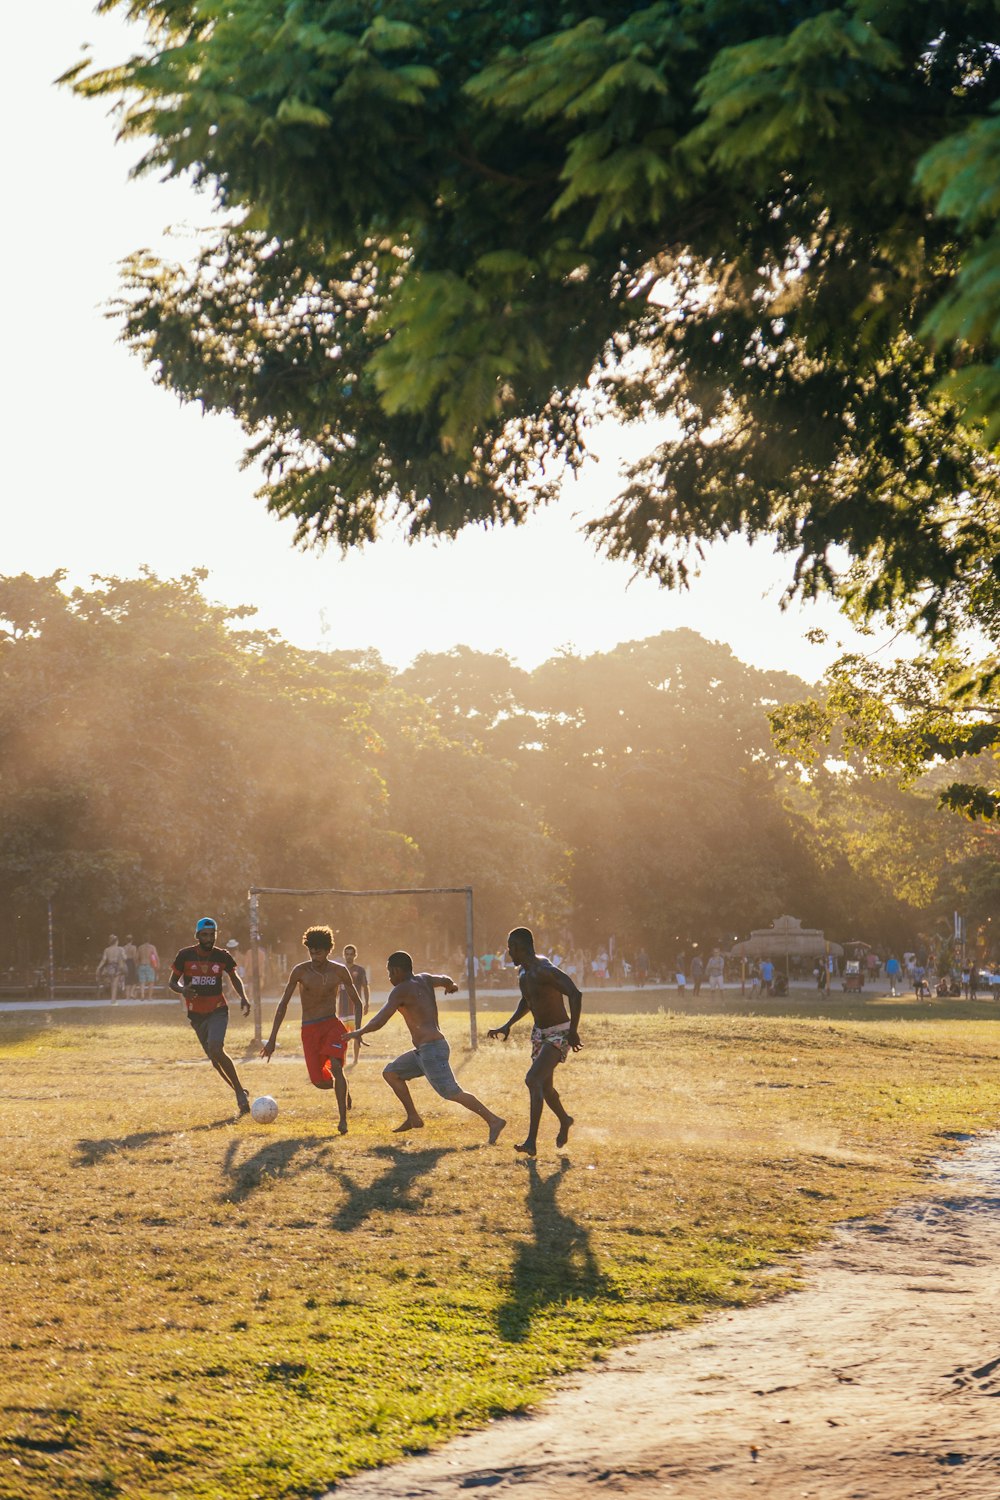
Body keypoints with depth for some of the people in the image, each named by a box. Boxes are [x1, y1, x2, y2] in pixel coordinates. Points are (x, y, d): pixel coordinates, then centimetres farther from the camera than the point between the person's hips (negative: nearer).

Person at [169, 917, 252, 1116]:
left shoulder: (222, 956, -2)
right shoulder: (185, 955, -4)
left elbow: (234, 978, 15)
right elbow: (172, 982, 4)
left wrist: (243, 997, -2)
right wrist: (182, 990, -20)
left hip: (218, 1010, -2)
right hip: (196, 1014, 2)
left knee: (216, 1049, -24)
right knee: (214, 1057, 5)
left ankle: (240, 1092, -17)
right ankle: (240, 1093, 20)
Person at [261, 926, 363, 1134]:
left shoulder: (340, 971, -4)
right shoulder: (300, 971, -6)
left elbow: (356, 1002, 5)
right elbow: (283, 1004, -1)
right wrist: (272, 1038, -6)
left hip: (333, 1025, -1)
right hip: (310, 1029, 1)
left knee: (336, 1066, -25)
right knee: (319, 1081, -7)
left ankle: (343, 1120, -23)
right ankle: (340, 1087, 30)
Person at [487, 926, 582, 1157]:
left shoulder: (544, 971, -24)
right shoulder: (523, 972, 6)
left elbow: (575, 994, -32)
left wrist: (573, 1031, -32)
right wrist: (508, 1025, 15)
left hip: (559, 1035, -10)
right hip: (539, 1033, 10)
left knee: (533, 1079, -25)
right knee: (543, 1086, 20)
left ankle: (531, 1141, -29)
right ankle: (564, 1121, 49)